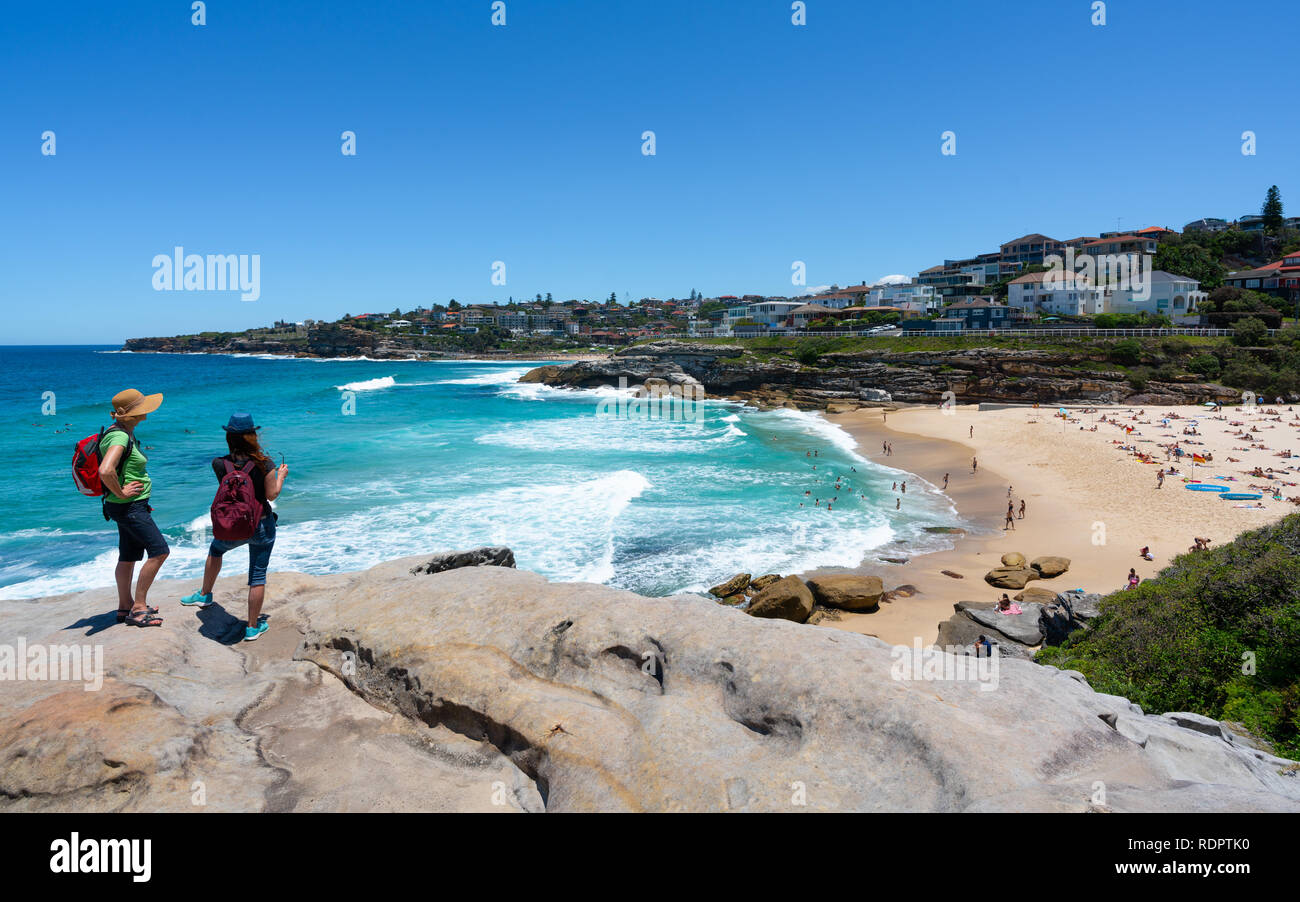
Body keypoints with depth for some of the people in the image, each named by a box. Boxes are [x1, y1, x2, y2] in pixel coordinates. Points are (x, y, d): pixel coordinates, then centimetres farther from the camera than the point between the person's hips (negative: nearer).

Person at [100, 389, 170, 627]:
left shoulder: (125, 433, 11)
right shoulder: (119, 437, -21)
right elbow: (105, 471, -37)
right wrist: (120, 492, -22)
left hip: (133, 506, 10)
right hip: (129, 507, -10)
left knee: (128, 557, 16)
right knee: (159, 552, -9)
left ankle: (126, 606, 27)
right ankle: (138, 608, -3)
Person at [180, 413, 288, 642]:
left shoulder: (219, 464, -12)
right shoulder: (264, 464, -17)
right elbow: (272, 495, -10)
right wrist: (281, 475, 7)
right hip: (262, 526, -2)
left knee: (215, 551, 34)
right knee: (258, 576, 6)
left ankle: (205, 595, 52)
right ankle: (253, 627, 13)